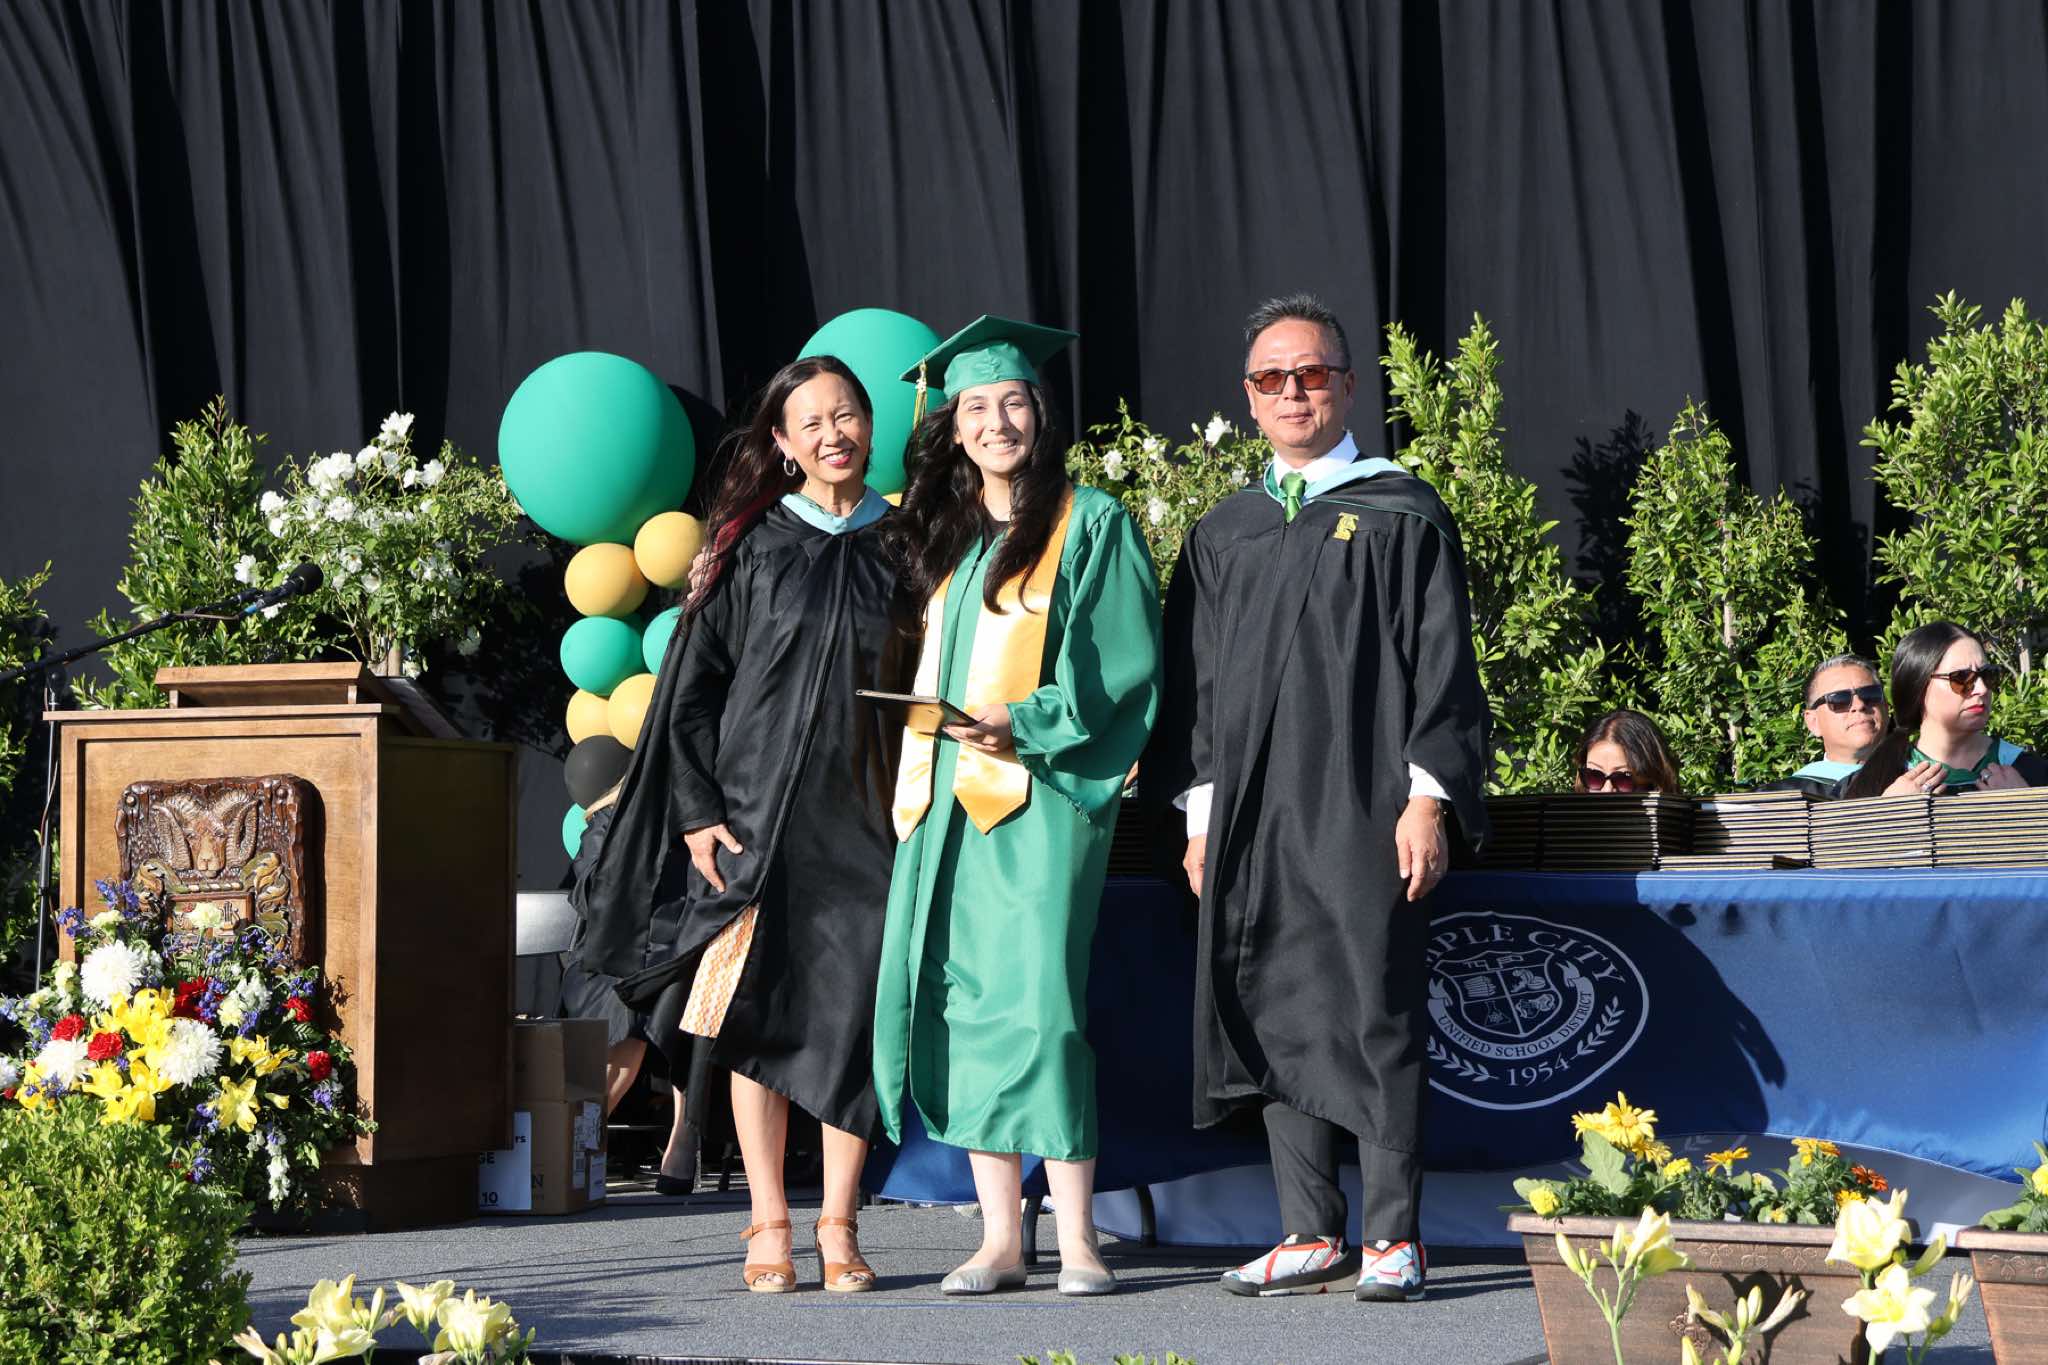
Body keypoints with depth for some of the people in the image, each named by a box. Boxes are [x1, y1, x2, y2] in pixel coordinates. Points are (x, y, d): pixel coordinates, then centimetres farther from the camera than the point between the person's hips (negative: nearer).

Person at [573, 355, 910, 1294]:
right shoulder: (753, 548, 3)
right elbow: (693, 683, 2)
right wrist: (699, 810, -6)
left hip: (863, 817, 1)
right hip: (760, 810, -1)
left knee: (853, 1014, -1)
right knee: (762, 1013, -1)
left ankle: (839, 1226, 7)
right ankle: (768, 1227, 5)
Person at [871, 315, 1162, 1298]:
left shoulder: (1091, 526, 1)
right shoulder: (940, 537, 18)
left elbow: (1124, 672, -5)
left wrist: (1027, 724, -17)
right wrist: (913, 789, 9)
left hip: (1040, 797, -6)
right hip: (946, 800, 6)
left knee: (1037, 1004, -14)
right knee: (962, 1004, 1)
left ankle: (1077, 1242, -10)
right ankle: (1000, 1240, 5)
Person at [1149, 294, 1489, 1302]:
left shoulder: (1402, 515, 3)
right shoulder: (1222, 536, 16)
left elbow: (1443, 664, -2)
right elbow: (1193, 680, 16)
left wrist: (1428, 797, -11)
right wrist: (1202, 812, 8)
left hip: (1363, 805, -4)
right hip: (1252, 815, 5)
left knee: (1374, 1011, -6)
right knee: (1277, 1017, 4)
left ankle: (1392, 1238, -1)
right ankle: (1311, 1234, 10)